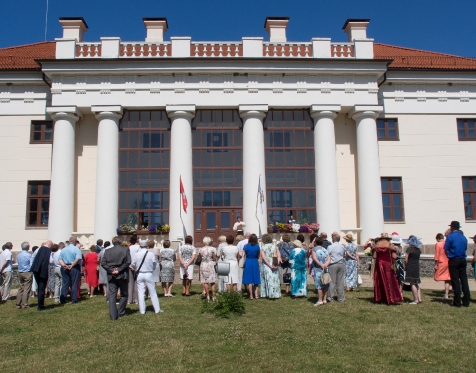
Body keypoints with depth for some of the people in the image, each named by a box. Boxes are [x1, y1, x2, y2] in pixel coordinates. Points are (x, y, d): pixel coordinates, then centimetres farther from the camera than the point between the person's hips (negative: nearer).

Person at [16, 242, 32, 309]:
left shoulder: (18, 255, 8)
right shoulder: (29, 255, -14)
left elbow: (18, 263, 15)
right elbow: (32, 265, -11)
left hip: (20, 273, 7)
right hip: (27, 273, -7)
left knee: (20, 289, 12)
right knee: (26, 289, -3)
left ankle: (18, 304, 13)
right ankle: (24, 304, -3)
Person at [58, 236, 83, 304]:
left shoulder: (63, 249, 11)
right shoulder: (76, 249, -7)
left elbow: (59, 259, 3)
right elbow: (78, 259, -20)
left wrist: (64, 265, -7)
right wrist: (72, 265, -14)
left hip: (65, 268, 5)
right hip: (74, 268, -5)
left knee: (65, 283, 10)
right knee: (74, 284, 2)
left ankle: (62, 299, 11)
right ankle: (74, 299, 3)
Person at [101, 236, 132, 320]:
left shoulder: (107, 251, 4)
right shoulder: (126, 250, -2)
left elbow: (103, 263, -3)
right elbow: (128, 262, -12)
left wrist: (111, 270, -5)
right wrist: (119, 270, -10)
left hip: (111, 276, 2)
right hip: (122, 275, -2)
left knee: (112, 296, 4)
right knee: (124, 295, 13)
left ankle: (113, 315, 0)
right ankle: (121, 313, 14)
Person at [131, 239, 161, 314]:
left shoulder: (136, 254, -7)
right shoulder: (151, 254, -10)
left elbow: (133, 265, 1)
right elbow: (154, 265, -1)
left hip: (140, 275, 1)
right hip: (149, 274, -1)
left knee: (141, 293, 8)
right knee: (153, 293, 8)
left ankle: (142, 311, 10)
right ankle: (157, 309, 13)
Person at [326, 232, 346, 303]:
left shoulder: (330, 247, -10)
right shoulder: (342, 247, 5)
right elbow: (344, 255, 15)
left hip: (332, 265, -4)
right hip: (341, 264, 4)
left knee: (332, 282, 1)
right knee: (340, 282, 7)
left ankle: (330, 298, 4)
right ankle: (341, 298, 11)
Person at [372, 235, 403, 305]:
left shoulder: (376, 245, 5)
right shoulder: (389, 245, 0)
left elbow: (374, 256, -3)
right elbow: (394, 256, -9)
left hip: (379, 264, 2)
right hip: (388, 264, -2)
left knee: (379, 281, 9)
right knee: (390, 281, 1)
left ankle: (379, 299, 11)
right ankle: (391, 298, -2)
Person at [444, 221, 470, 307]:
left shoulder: (450, 237, -9)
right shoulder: (464, 237, 7)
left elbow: (446, 250, -7)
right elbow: (465, 248, 12)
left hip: (454, 261, -5)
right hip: (463, 260, 5)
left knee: (455, 281, 0)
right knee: (464, 280, 8)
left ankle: (457, 302, 1)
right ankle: (466, 302, 11)